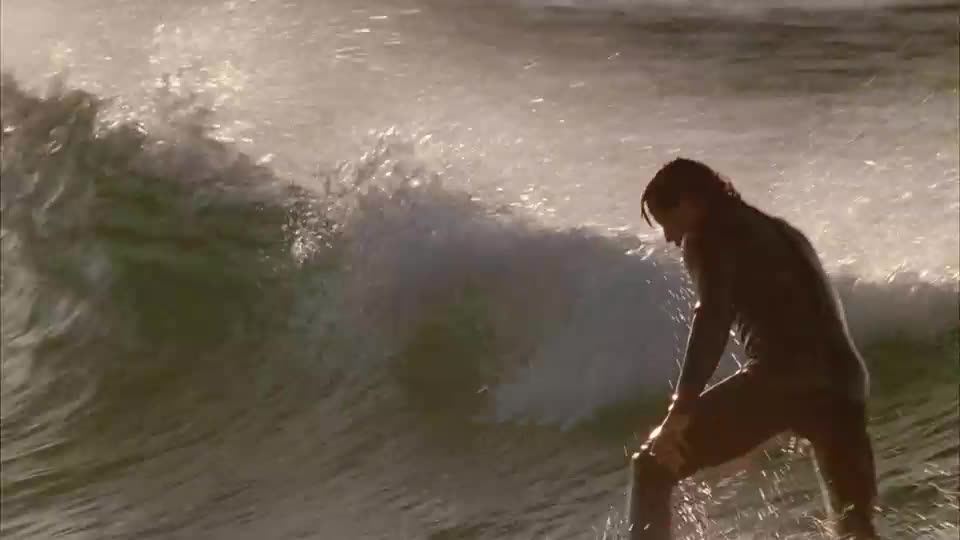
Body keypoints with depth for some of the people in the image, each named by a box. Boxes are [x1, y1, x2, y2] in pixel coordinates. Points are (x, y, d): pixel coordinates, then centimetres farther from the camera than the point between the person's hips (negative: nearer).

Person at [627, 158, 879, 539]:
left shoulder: (709, 236, 8)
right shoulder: (781, 234, 32)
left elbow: (712, 320, -9)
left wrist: (680, 411, -16)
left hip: (780, 376, -7)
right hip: (843, 380, 7)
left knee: (654, 466, 7)